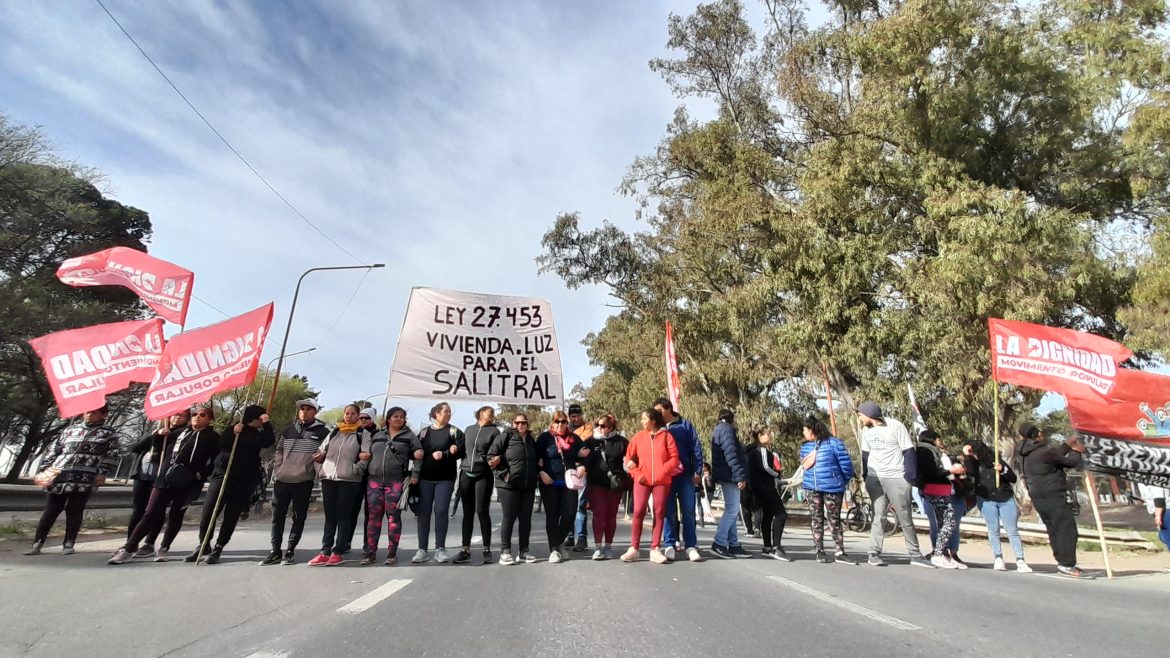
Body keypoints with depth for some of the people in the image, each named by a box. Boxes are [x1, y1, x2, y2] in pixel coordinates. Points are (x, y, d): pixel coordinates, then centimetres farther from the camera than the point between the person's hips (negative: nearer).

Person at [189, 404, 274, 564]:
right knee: (208, 511, -6)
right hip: (224, 473, -1)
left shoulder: (258, 434, 14)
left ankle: (218, 549, 6)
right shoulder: (233, 429, 10)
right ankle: (202, 545, 12)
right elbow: (220, 445, -2)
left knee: (232, 515, -1)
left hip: (245, 478, 1)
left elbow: (268, 442, -6)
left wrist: (267, 424, -12)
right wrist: (233, 433, -14)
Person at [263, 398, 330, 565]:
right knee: (277, 517, 8)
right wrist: (277, 470, 5)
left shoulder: (322, 432, -2)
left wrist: (316, 473, -9)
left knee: (298, 518, 4)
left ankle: (290, 551, 15)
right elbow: (279, 451, 15)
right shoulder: (289, 430, 11)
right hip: (282, 480, 4)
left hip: (303, 482, -4)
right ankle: (275, 552, 18)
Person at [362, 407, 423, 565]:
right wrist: (363, 472, 7)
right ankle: (370, 552, 13)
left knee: (393, 516, 0)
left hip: (397, 482, -3)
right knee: (374, 516, 4)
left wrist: (414, 474, -7)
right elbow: (367, 455, 18)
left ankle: (392, 553, 7)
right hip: (375, 481, 3)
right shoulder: (376, 436, 15)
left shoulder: (409, 436, 6)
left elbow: (418, 456, 2)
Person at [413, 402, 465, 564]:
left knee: (441, 511, -3)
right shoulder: (424, 431, 9)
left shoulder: (455, 431, 4)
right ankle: (422, 550, 9)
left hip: (445, 478, -1)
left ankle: (440, 549, 6)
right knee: (424, 512, 2)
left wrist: (443, 454, -17)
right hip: (425, 477, 2)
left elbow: (461, 452, -6)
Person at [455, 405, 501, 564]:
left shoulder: (494, 431, 5)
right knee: (468, 512, 6)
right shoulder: (468, 430, 15)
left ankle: (487, 549, 6)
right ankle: (465, 549, 13)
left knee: (482, 511, -4)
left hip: (484, 475, -3)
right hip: (466, 473, 3)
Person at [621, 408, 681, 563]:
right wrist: (637, 475, -4)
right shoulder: (638, 437, 5)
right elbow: (629, 458, 7)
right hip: (642, 481, 1)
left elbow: (674, 457, -2)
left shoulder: (666, 436, 0)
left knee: (659, 513, 4)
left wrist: (663, 470, -13)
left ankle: (655, 549, 12)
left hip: (662, 481, -1)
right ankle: (634, 548, 3)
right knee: (638, 512, -6)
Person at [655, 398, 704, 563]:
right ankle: (669, 545, 11)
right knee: (669, 512, 4)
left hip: (685, 475, -1)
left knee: (688, 512, 2)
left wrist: (698, 471, -6)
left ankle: (691, 546, 8)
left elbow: (696, 449, 0)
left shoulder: (685, 425, 1)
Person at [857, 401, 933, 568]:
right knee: (878, 517, 1)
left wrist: (909, 477, -12)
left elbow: (908, 451, -8)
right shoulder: (866, 430, 7)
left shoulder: (895, 425, -9)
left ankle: (915, 555, 17)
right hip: (875, 479, 3)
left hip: (897, 479, -3)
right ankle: (874, 553, 2)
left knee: (906, 519, 5)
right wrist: (865, 478, 10)